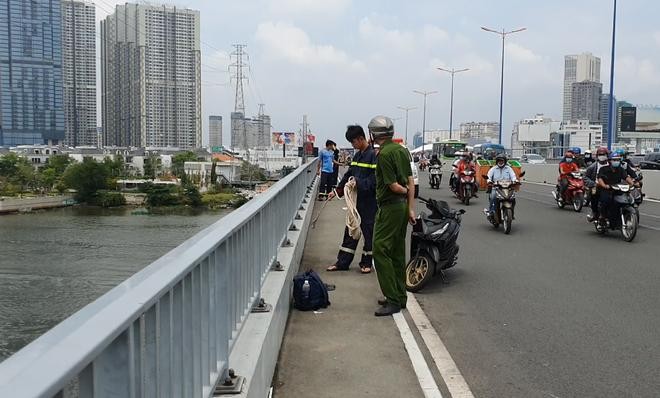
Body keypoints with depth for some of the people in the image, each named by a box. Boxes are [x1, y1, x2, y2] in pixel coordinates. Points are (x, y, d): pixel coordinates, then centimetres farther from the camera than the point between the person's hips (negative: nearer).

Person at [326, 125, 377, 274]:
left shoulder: (373, 155, -14)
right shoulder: (357, 156, 13)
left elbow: (375, 180, -20)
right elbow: (348, 175, 18)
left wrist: (358, 182, -23)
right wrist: (337, 191, 16)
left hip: (369, 201, -8)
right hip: (356, 200, 8)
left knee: (368, 232, 6)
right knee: (350, 231, 11)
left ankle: (366, 262, 19)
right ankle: (342, 263, 17)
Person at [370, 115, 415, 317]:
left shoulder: (384, 154, -16)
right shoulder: (402, 149, 10)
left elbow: (394, 186, -18)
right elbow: (410, 181, 9)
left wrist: (406, 192, 2)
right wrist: (411, 207, 10)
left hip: (390, 206, -9)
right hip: (402, 206, 9)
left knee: (380, 251, -8)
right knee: (397, 252, 14)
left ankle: (393, 300, -9)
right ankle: (399, 297, 21)